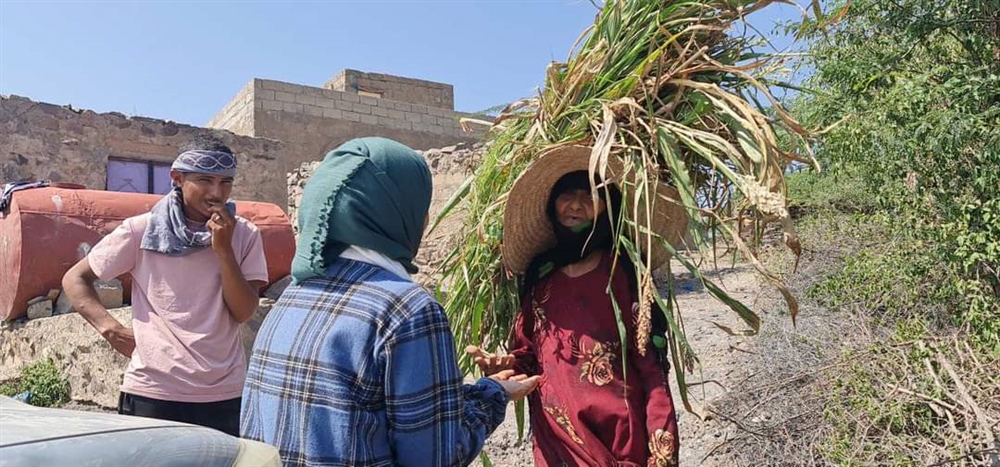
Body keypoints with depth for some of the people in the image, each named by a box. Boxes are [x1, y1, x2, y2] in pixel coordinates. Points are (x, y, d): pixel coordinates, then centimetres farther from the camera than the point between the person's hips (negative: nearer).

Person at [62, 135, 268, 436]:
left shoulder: (244, 235, 0)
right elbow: (75, 279, 7)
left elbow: (243, 312, -6)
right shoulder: (141, 230, -2)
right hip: (153, 393, -1)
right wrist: (111, 329, -6)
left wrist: (224, 249, -15)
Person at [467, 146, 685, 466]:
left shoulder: (624, 273, -9)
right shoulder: (540, 274, 3)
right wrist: (504, 365, -9)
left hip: (617, 439, -4)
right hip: (553, 438, 4)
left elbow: (651, 369, -10)